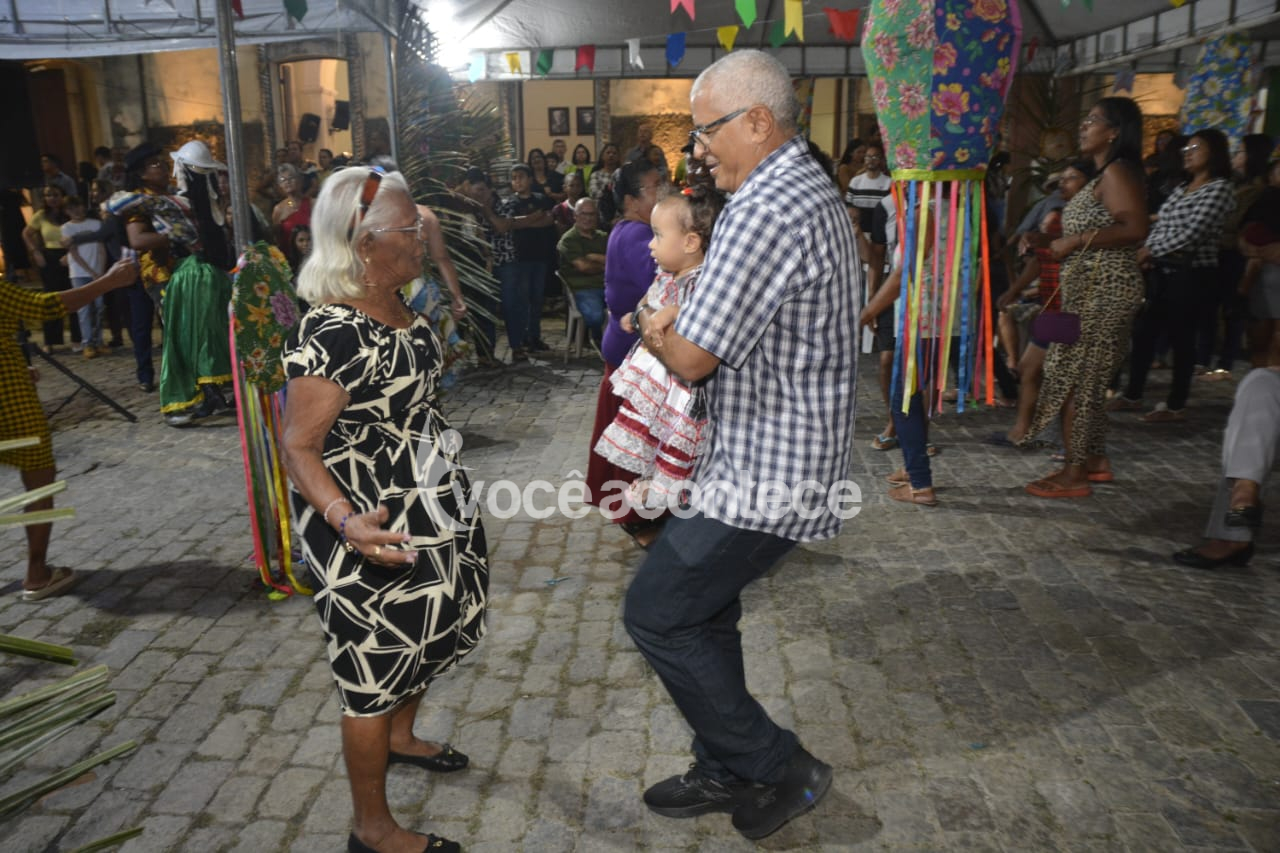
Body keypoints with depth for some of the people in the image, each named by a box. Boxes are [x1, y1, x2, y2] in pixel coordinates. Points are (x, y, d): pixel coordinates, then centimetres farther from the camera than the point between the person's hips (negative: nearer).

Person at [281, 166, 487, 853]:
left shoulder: (398, 306, 2)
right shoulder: (332, 334, -26)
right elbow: (298, 447, -25)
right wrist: (347, 521, -41)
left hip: (427, 506, 9)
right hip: (372, 529, -9)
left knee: (427, 632, 25)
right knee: (376, 667, 6)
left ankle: (401, 738, 52)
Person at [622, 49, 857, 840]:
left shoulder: (766, 210, -22)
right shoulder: (817, 191, 13)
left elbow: (692, 358, -22)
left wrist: (655, 331, -1)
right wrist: (679, 327, 5)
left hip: (765, 475, -10)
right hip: (785, 456, 10)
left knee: (656, 614, 2)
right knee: (701, 612, 19)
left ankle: (778, 768, 16)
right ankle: (728, 771, 35)